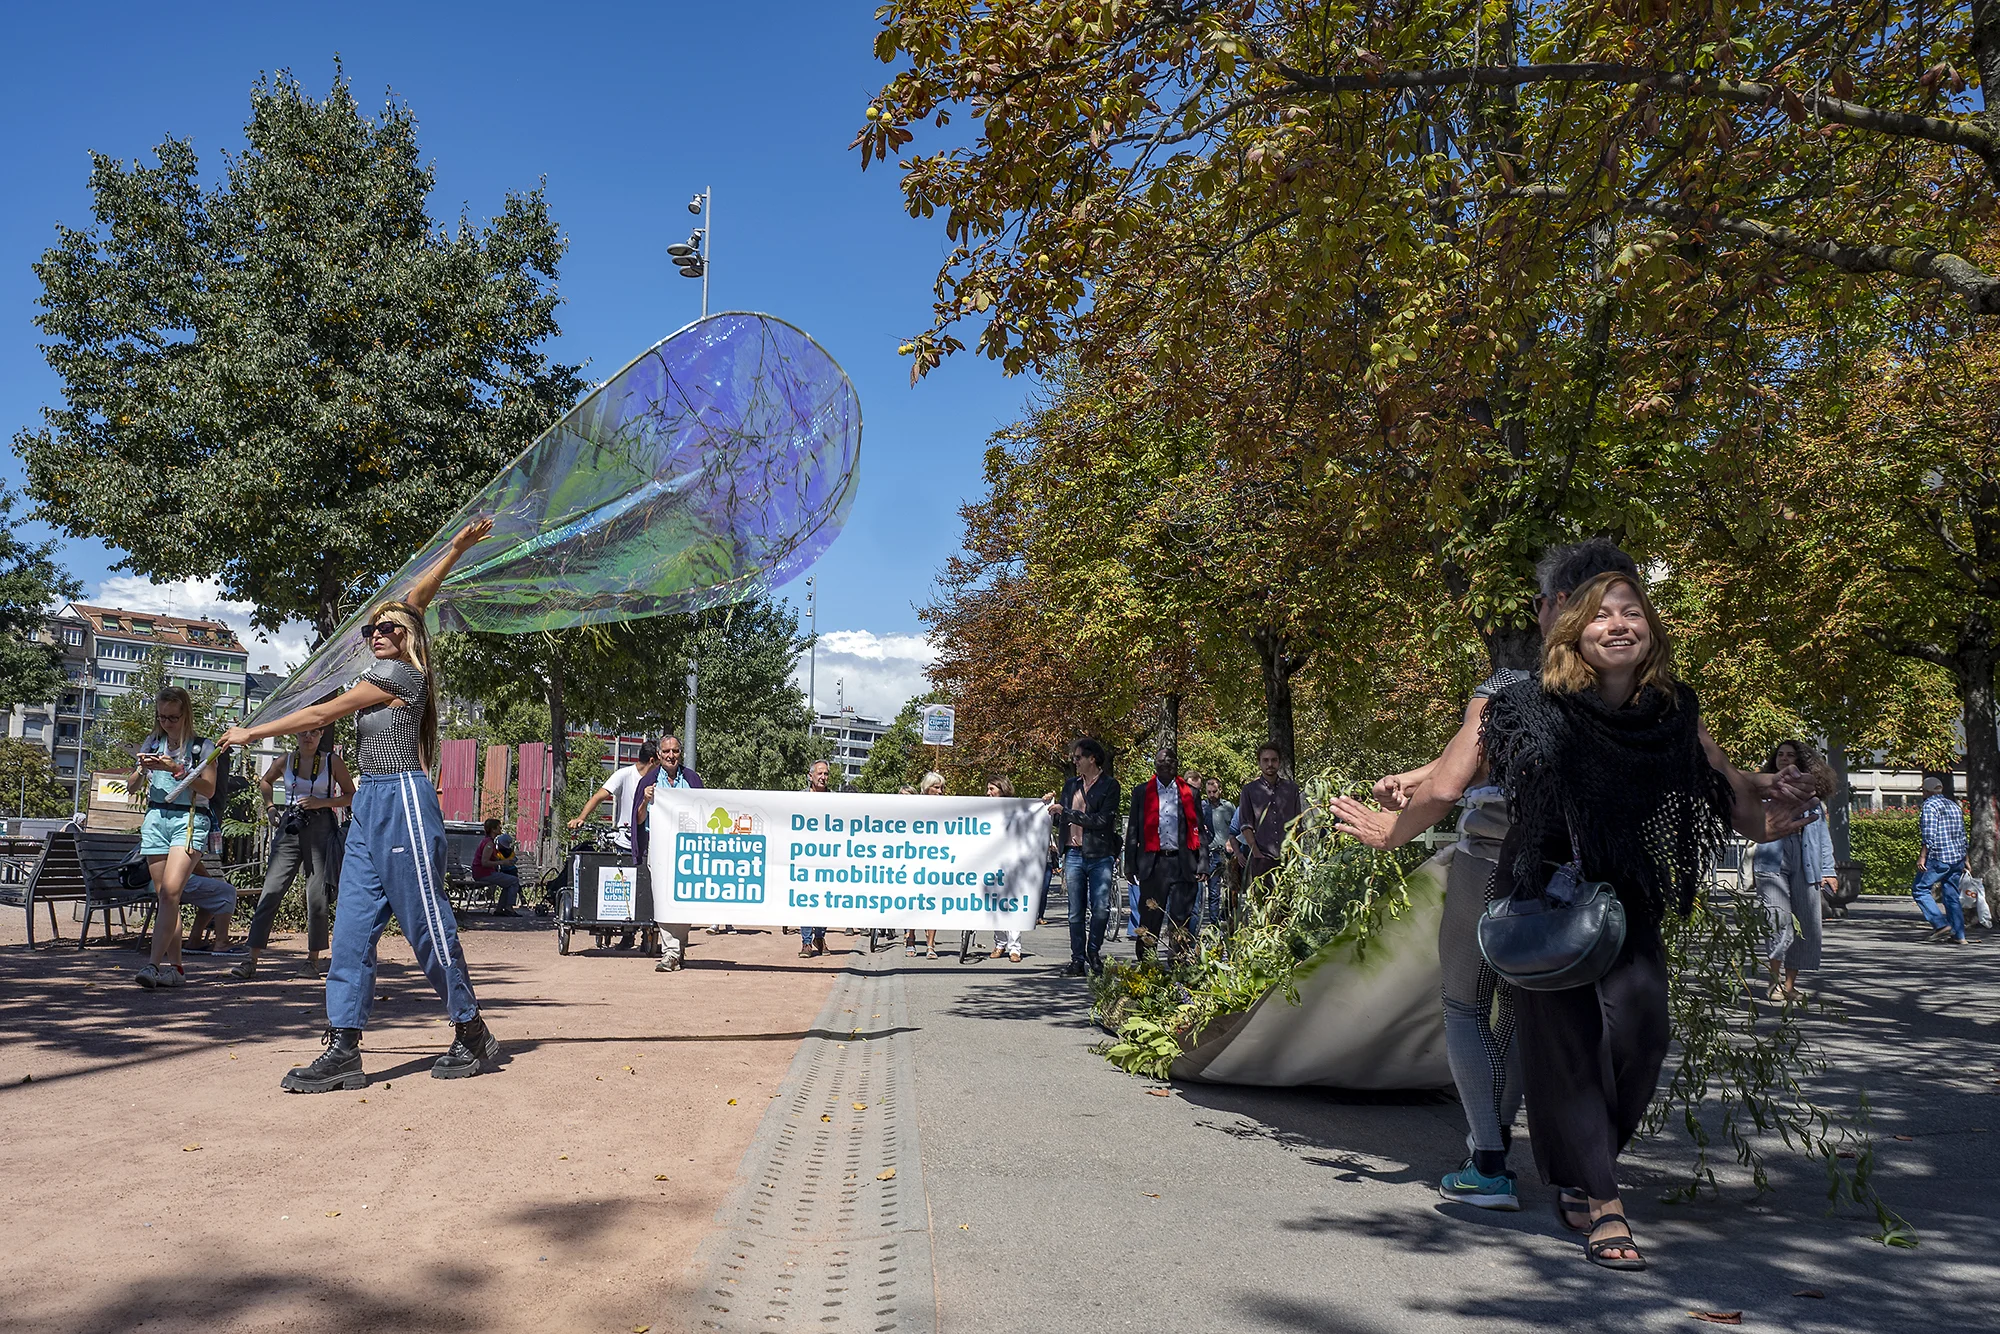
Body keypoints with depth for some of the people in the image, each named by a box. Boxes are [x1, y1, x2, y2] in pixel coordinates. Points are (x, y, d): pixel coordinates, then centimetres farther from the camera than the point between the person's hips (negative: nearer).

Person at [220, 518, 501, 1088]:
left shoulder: (398, 674, -6)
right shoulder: (388, 671, 18)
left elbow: (320, 714, -2)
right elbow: (413, 600, 20)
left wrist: (251, 733, 7)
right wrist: (458, 547, 19)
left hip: (403, 801, -9)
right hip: (368, 806, 9)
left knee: (428, 923, -4)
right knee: (352, 926, 0)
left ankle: (472, 1035, 6)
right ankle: (343, 1050, -2)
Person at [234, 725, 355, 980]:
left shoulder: (333, 762, 1)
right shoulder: (285, 761, 9)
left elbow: (351, 796, 4)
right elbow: (265, 781, 29)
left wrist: (321, 802, -10)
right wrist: (270, 807, 15)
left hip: (321, 829, -2)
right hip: (289, 829, 2)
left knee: (317, 896, 0)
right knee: (271, 892, -6)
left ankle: (313, 959, 12)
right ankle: (251, 960, -5)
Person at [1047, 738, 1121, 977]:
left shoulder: (1110, 785, -2)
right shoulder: (1070, 784, 14)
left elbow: (1101, 820, -13)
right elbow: (1059, 820, 20)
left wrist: (1066, 812, -13)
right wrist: (1051, 806, 1)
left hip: (1100, 856, -4)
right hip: (1074, 854, 4)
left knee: (1101, 909, -5)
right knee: (1076, 912, 5)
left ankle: (1094, 951, 16)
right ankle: (1078, 960, 11)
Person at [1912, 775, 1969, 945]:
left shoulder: (1930, 805, -9)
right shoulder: (1954, 805, 17)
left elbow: (1929, 835, -18)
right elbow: (1962, 835, 19)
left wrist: (1923, 857, -16)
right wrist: (1964, 861, 23)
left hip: (1939, 857, -8)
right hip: (1957, 857, 8)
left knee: (1919, 889, 1)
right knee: (1951, 895, 10)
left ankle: (1941, 924, -8)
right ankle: (1959, 935, 8)